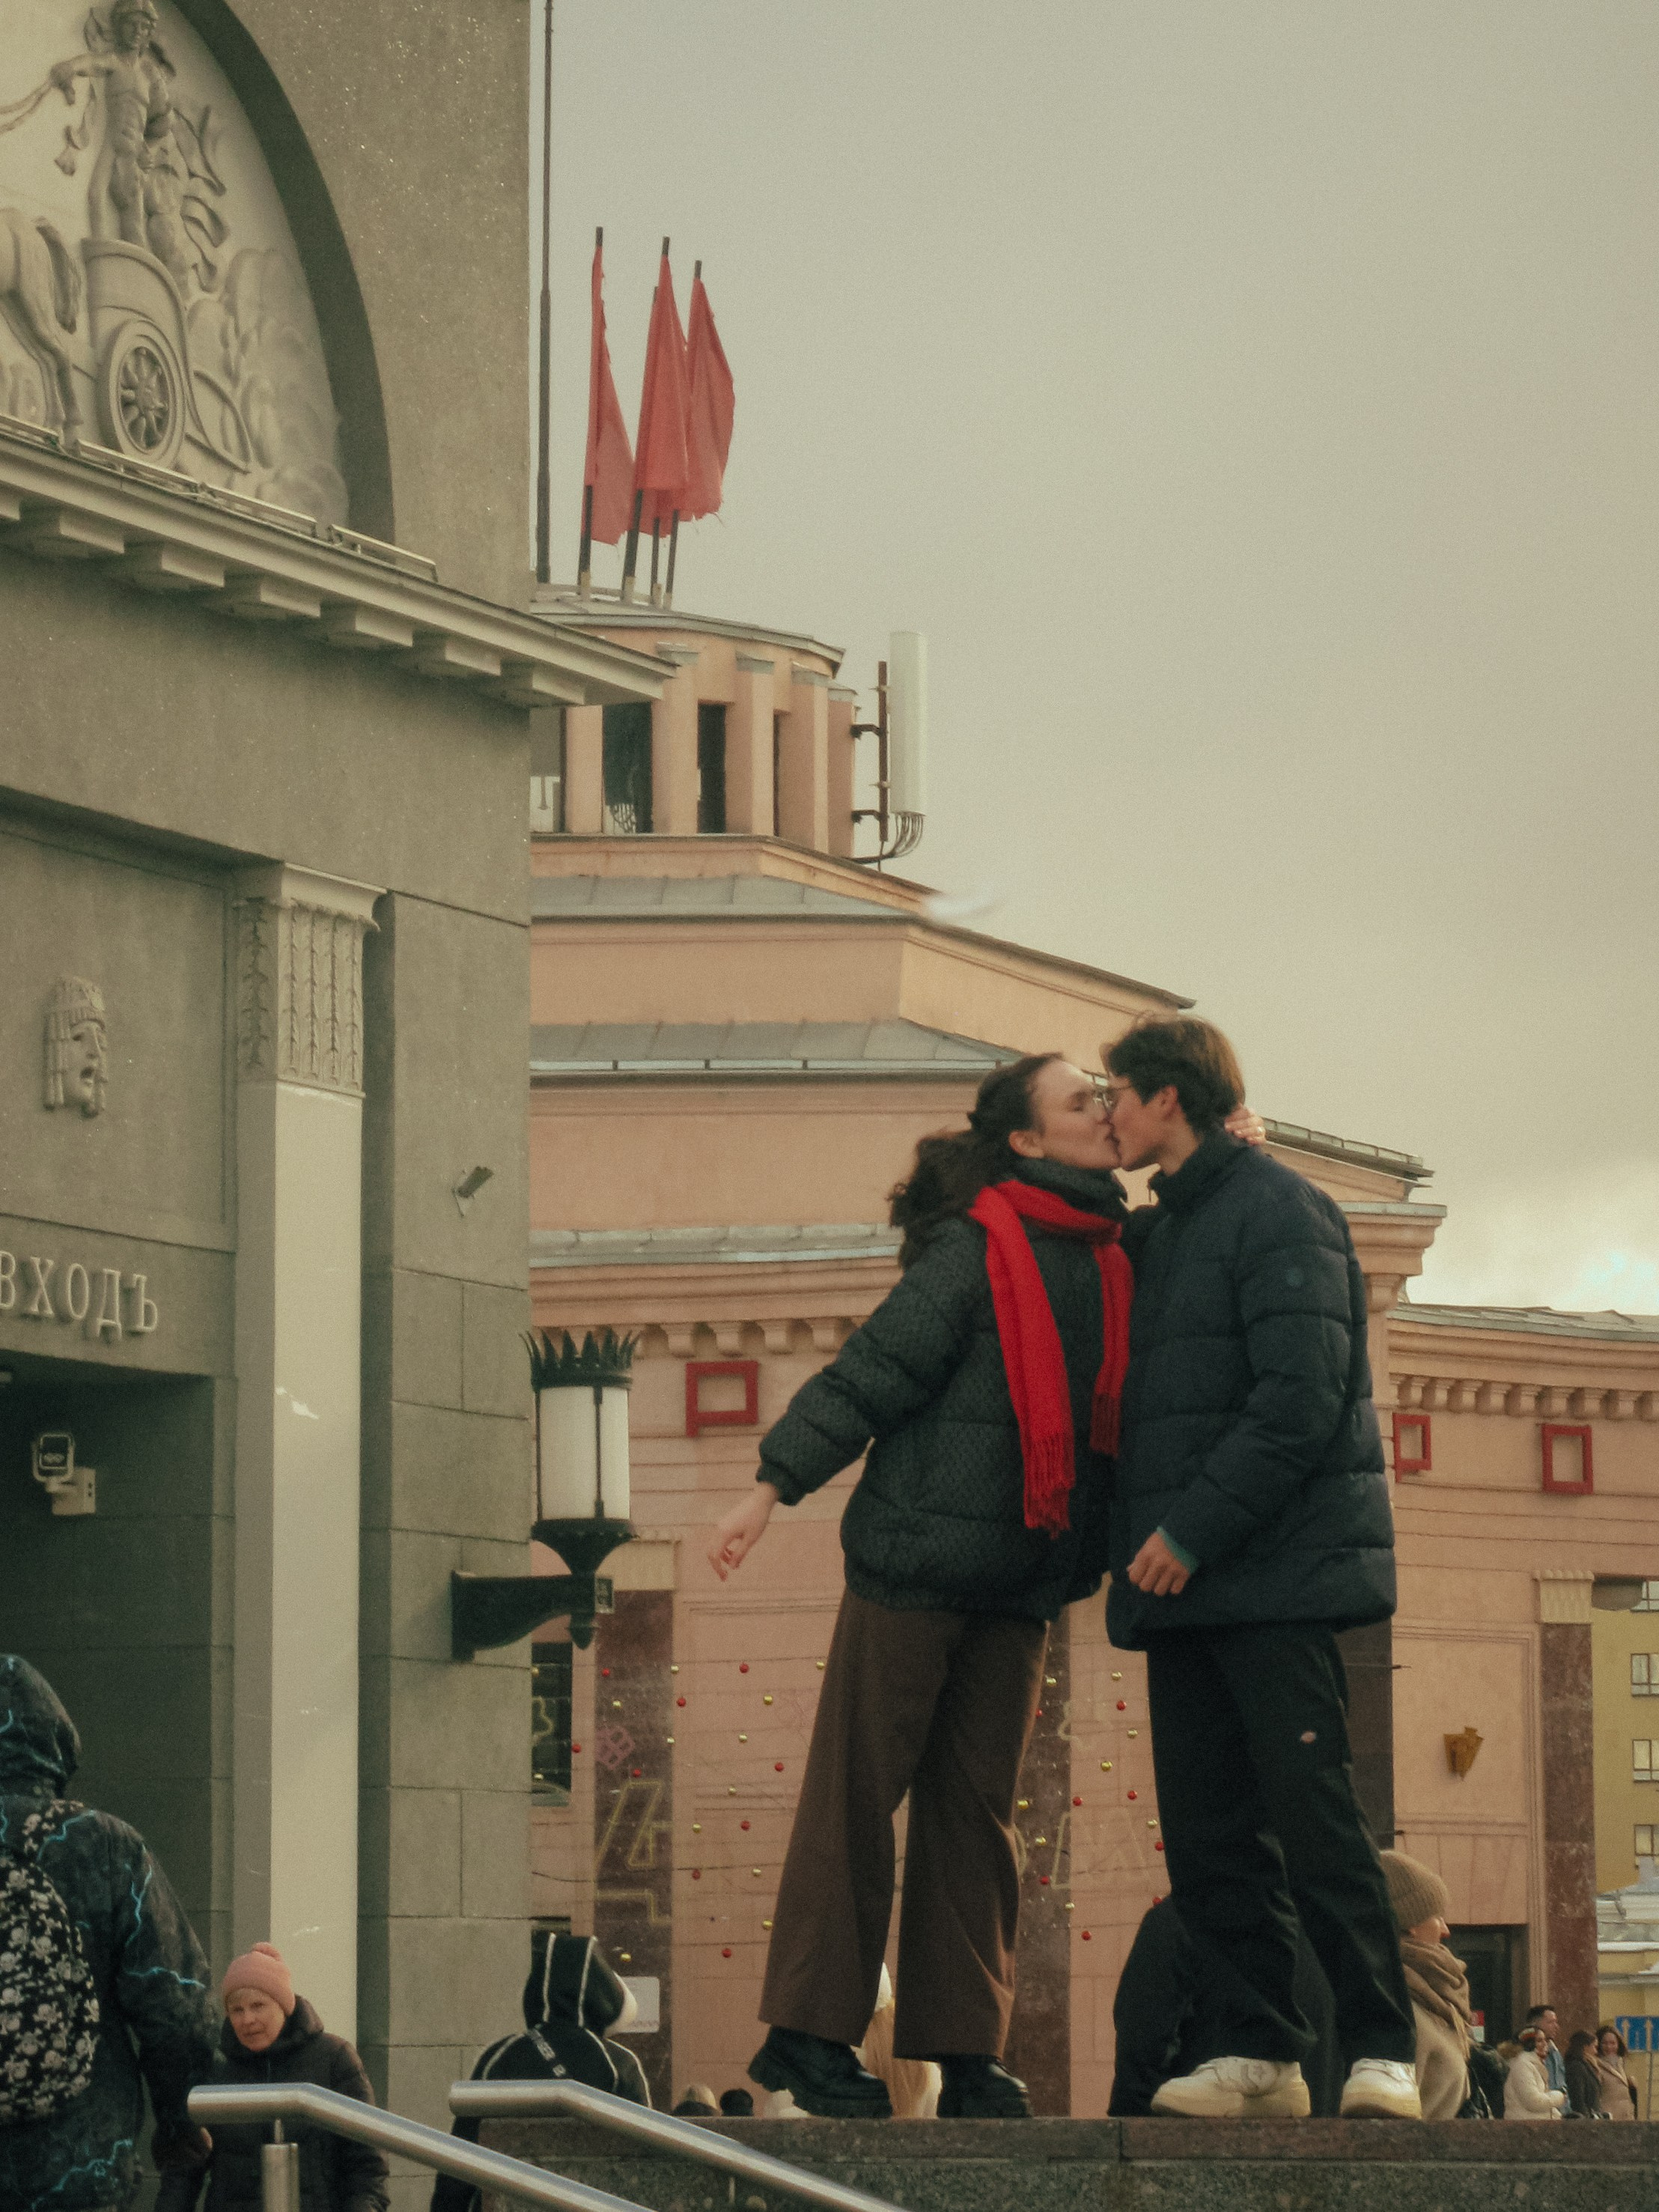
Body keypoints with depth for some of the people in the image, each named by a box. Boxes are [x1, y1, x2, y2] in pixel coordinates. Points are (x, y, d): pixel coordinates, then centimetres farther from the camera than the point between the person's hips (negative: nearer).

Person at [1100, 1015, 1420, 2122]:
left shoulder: (1280, 1211, -7)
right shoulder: (1169, 1229, 21)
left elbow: (1300, 1400, -16)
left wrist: (1195, 1528, -18)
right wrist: (1144, 1535, 12)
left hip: (1278, 1569, -9)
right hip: (1189, 1577, 9)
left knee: (1313, 1808, -10)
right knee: (1207, 1826, 4)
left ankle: (1383, 2052, -7)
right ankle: (1265, 2051, 8)